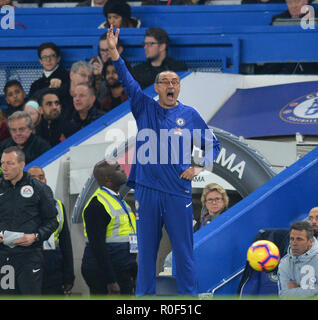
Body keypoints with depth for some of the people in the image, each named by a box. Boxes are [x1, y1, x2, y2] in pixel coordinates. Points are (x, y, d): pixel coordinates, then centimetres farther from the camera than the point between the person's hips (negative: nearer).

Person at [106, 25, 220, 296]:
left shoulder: (190, 115, 8)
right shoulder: (145, 108, 8)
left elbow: (213, 145, 14)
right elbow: (127, 82, -5)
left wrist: (198, 167, -4)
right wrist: (114, 52, -18)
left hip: (179, 192, -1)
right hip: (147, 190, 1)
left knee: (184, 250, 0)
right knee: (146, 250, 5)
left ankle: (189, 296, 5)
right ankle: (144, 296, 12)